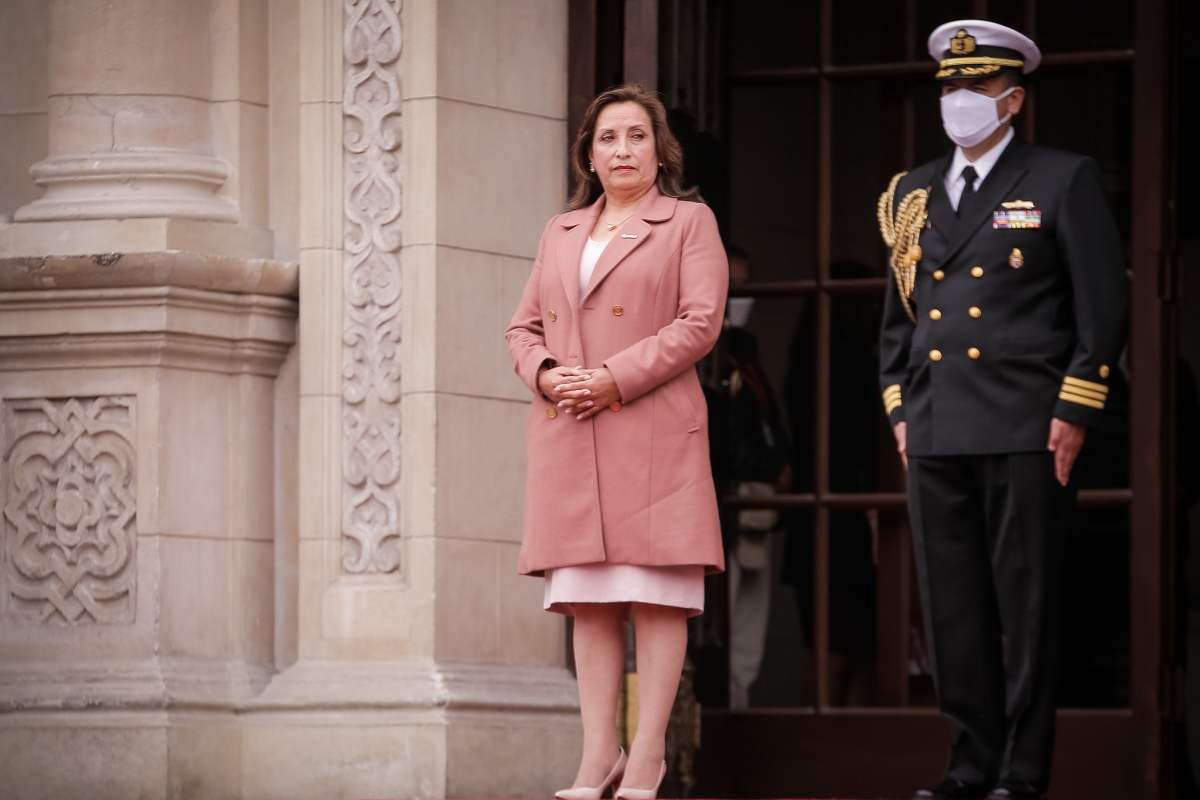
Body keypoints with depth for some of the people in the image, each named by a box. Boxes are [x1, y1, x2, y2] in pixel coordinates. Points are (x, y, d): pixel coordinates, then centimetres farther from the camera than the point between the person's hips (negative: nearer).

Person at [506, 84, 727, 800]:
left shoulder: (689, 223, 5)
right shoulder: (560, 233, 21)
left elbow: (700, 323, -6)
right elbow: (524, 327, 19)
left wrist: (615, 378, -14)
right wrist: (545, 373, -3)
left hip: (653, 432, -5)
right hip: (569, 437, 5)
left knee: (657, 595, -7)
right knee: (589, 600, 2)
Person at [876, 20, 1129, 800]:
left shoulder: (1064, 182, 1)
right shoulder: (914, 195, 16)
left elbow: (1105, 303, -3)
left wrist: (1074, 412, -8)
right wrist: (900, 410, 13)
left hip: (1026, 433, -5)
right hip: (937, 434, 5)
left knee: (1026, 605, -4)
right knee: (953, 609, 4)